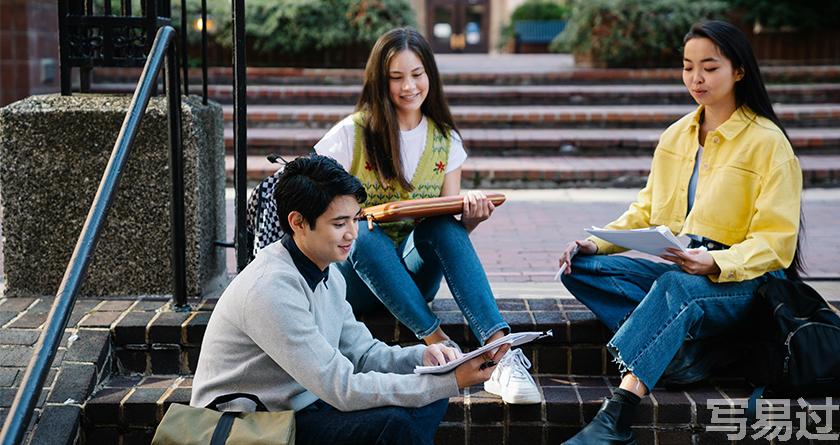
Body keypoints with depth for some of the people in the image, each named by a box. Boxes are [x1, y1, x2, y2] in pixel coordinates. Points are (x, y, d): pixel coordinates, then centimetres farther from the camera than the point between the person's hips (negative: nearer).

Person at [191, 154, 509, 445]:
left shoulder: (327, 275, 6)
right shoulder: (271, 289, -25)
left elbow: (363, 353, 12)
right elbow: (343, 390, -27)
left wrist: (422, 357, -9)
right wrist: (451, 382, -27)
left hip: (297, 408, 9)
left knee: (430, 398, 1)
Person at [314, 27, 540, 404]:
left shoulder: (445, 140, 6)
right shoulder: (354, 133, -5)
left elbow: (451, 227, 5)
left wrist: (471, 215, -19)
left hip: (413, 274, 3)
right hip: (357, 276, -2)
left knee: (443, 226, -30)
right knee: (366, 234, -36)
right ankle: (440, 344, -42)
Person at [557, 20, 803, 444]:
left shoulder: (768, 142, -5)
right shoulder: (676, 136, 14)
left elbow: (776, 242, -10)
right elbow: (644, 213, 16)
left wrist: (714, 263, -29)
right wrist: (595, 242, -4)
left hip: (740, 281, -7)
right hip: (676, 269, 7)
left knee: (676, 288, -41)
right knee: (581, 268, -17)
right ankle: (684, 349, -29)